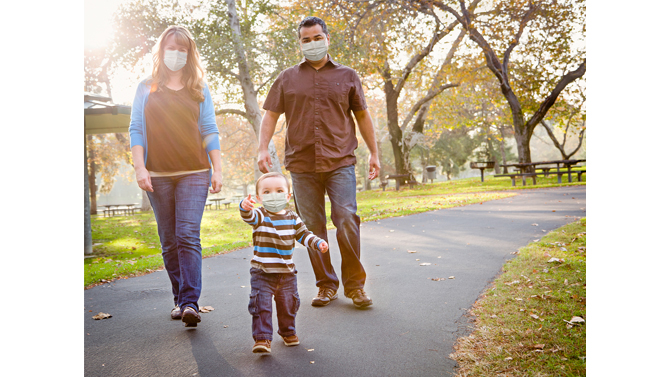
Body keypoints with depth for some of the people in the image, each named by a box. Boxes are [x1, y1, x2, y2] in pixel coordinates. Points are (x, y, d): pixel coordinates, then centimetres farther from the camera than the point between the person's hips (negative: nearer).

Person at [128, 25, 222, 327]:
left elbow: (209, 131, 9)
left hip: (194, 173, -1)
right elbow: (136, 129, 7)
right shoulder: (146, 88, 11)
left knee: (188, 236, -13)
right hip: (158, 175, 1)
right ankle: (179, 299, 15)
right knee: (169, 241, 5)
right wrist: (139, 167, -5)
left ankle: (191, 302, -15)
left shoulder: (199, 90, 11)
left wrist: (217, 169, 2)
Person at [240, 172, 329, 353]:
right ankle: (262, 338, 1)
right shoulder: (260, 215, -10)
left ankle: (288, 332, 38)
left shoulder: (292, 218, 4)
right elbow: (249, 216, -31)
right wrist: (245, 207, -54)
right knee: (261, 304, -10)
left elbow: (303, 234, 12)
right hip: (262, 272, -4)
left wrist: (318, 243, -4)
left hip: (287, 272, 4)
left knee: (288, 304, 16)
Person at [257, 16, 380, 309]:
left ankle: (354, 284, 2)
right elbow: (271, 114, 11)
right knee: (312, 227, 4)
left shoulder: (347, 76, 13)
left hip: (340, 162, -1)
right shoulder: (287, 78, 13)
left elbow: (362, 116, 16)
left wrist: (374, 153, 13)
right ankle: (326, 285, 16)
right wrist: (263, 149, -3)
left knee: (346, 220, -12)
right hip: (302, 164, 2)